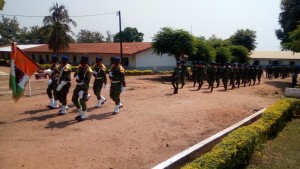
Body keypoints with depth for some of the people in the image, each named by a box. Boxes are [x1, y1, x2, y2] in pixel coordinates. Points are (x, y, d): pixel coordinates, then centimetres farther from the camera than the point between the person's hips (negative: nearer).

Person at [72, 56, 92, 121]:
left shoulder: (88, 70, -15)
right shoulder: (79, 68, 8)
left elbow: (87, 81, -20)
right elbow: (75, 74, 16)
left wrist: (83, 90, -25)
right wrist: (76, 76, -9)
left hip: (84, 86, -8)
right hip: (78, 85, 8)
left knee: (82, 100, -7)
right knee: (74, 99, 12)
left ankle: (84, 115, 10)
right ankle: (81, 113, 25)